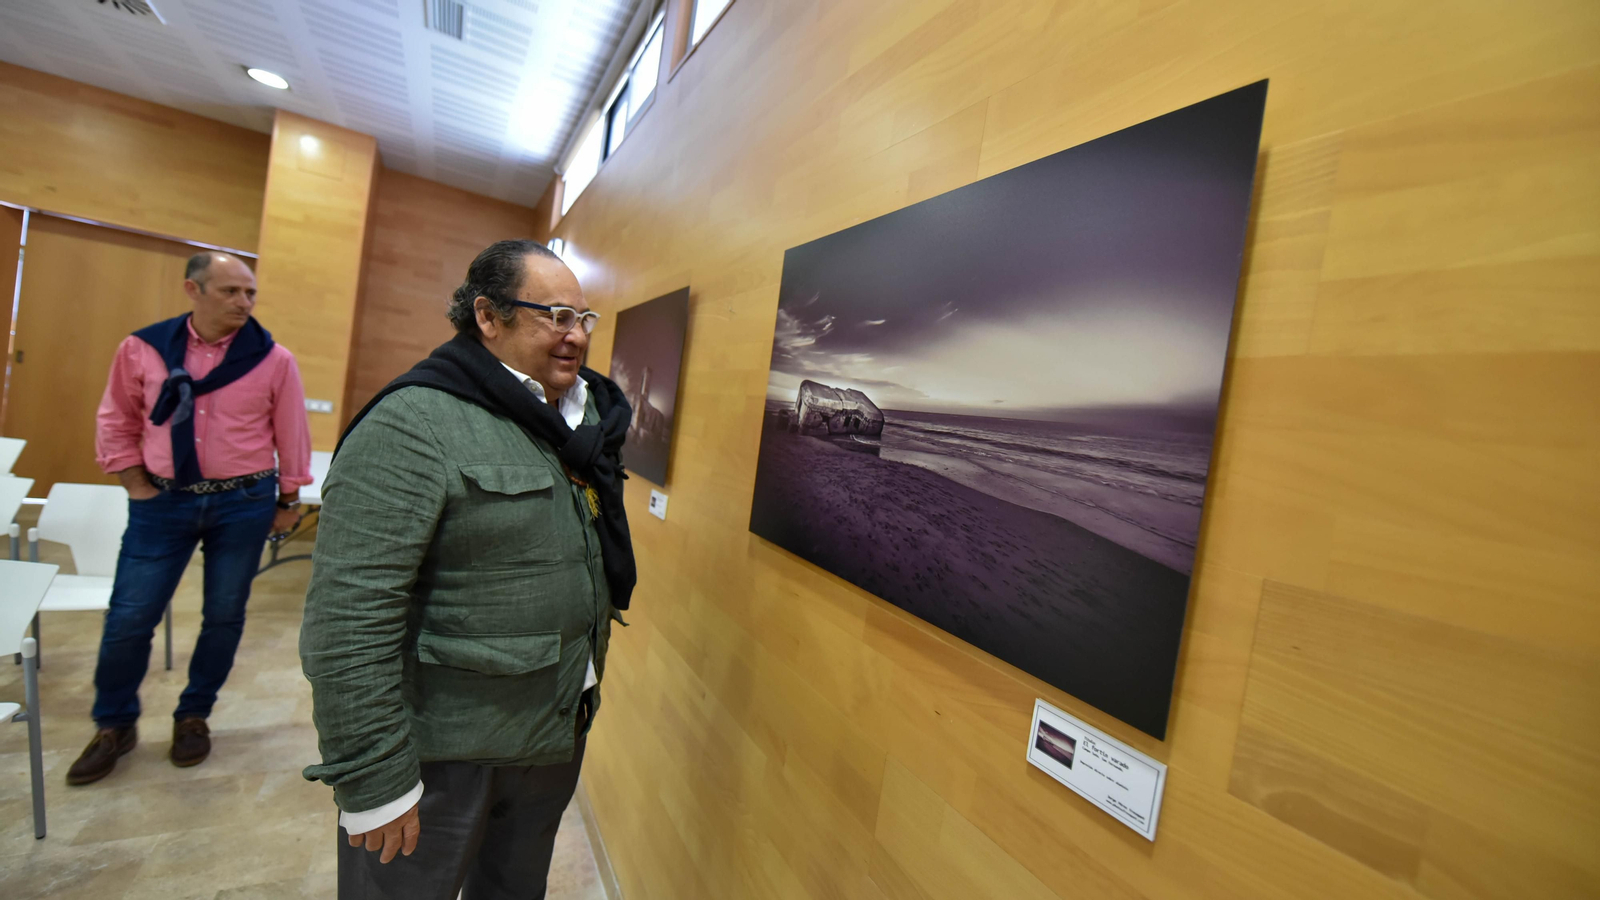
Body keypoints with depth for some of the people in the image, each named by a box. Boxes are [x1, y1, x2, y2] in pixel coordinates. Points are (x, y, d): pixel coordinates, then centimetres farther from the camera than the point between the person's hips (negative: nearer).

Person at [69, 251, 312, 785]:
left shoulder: (273, 360, -5)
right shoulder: (142, 348, 0)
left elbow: (291, 436, 1)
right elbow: (116, 422, 9)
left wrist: (288, 501, 4)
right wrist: (136, 485, 1)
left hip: (244, 503, -1)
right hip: (162, 502, 1)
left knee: (224, 616, 9)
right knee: (128, 618, 5)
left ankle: (194, 717, 30)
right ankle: (114, 725, 29)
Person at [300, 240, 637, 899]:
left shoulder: (580, 422, 3)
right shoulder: (413, 425, -20)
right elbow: (348, 617, -23)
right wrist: (374, 782, -20)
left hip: (558, 738, 7)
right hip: (442, 754, -7)